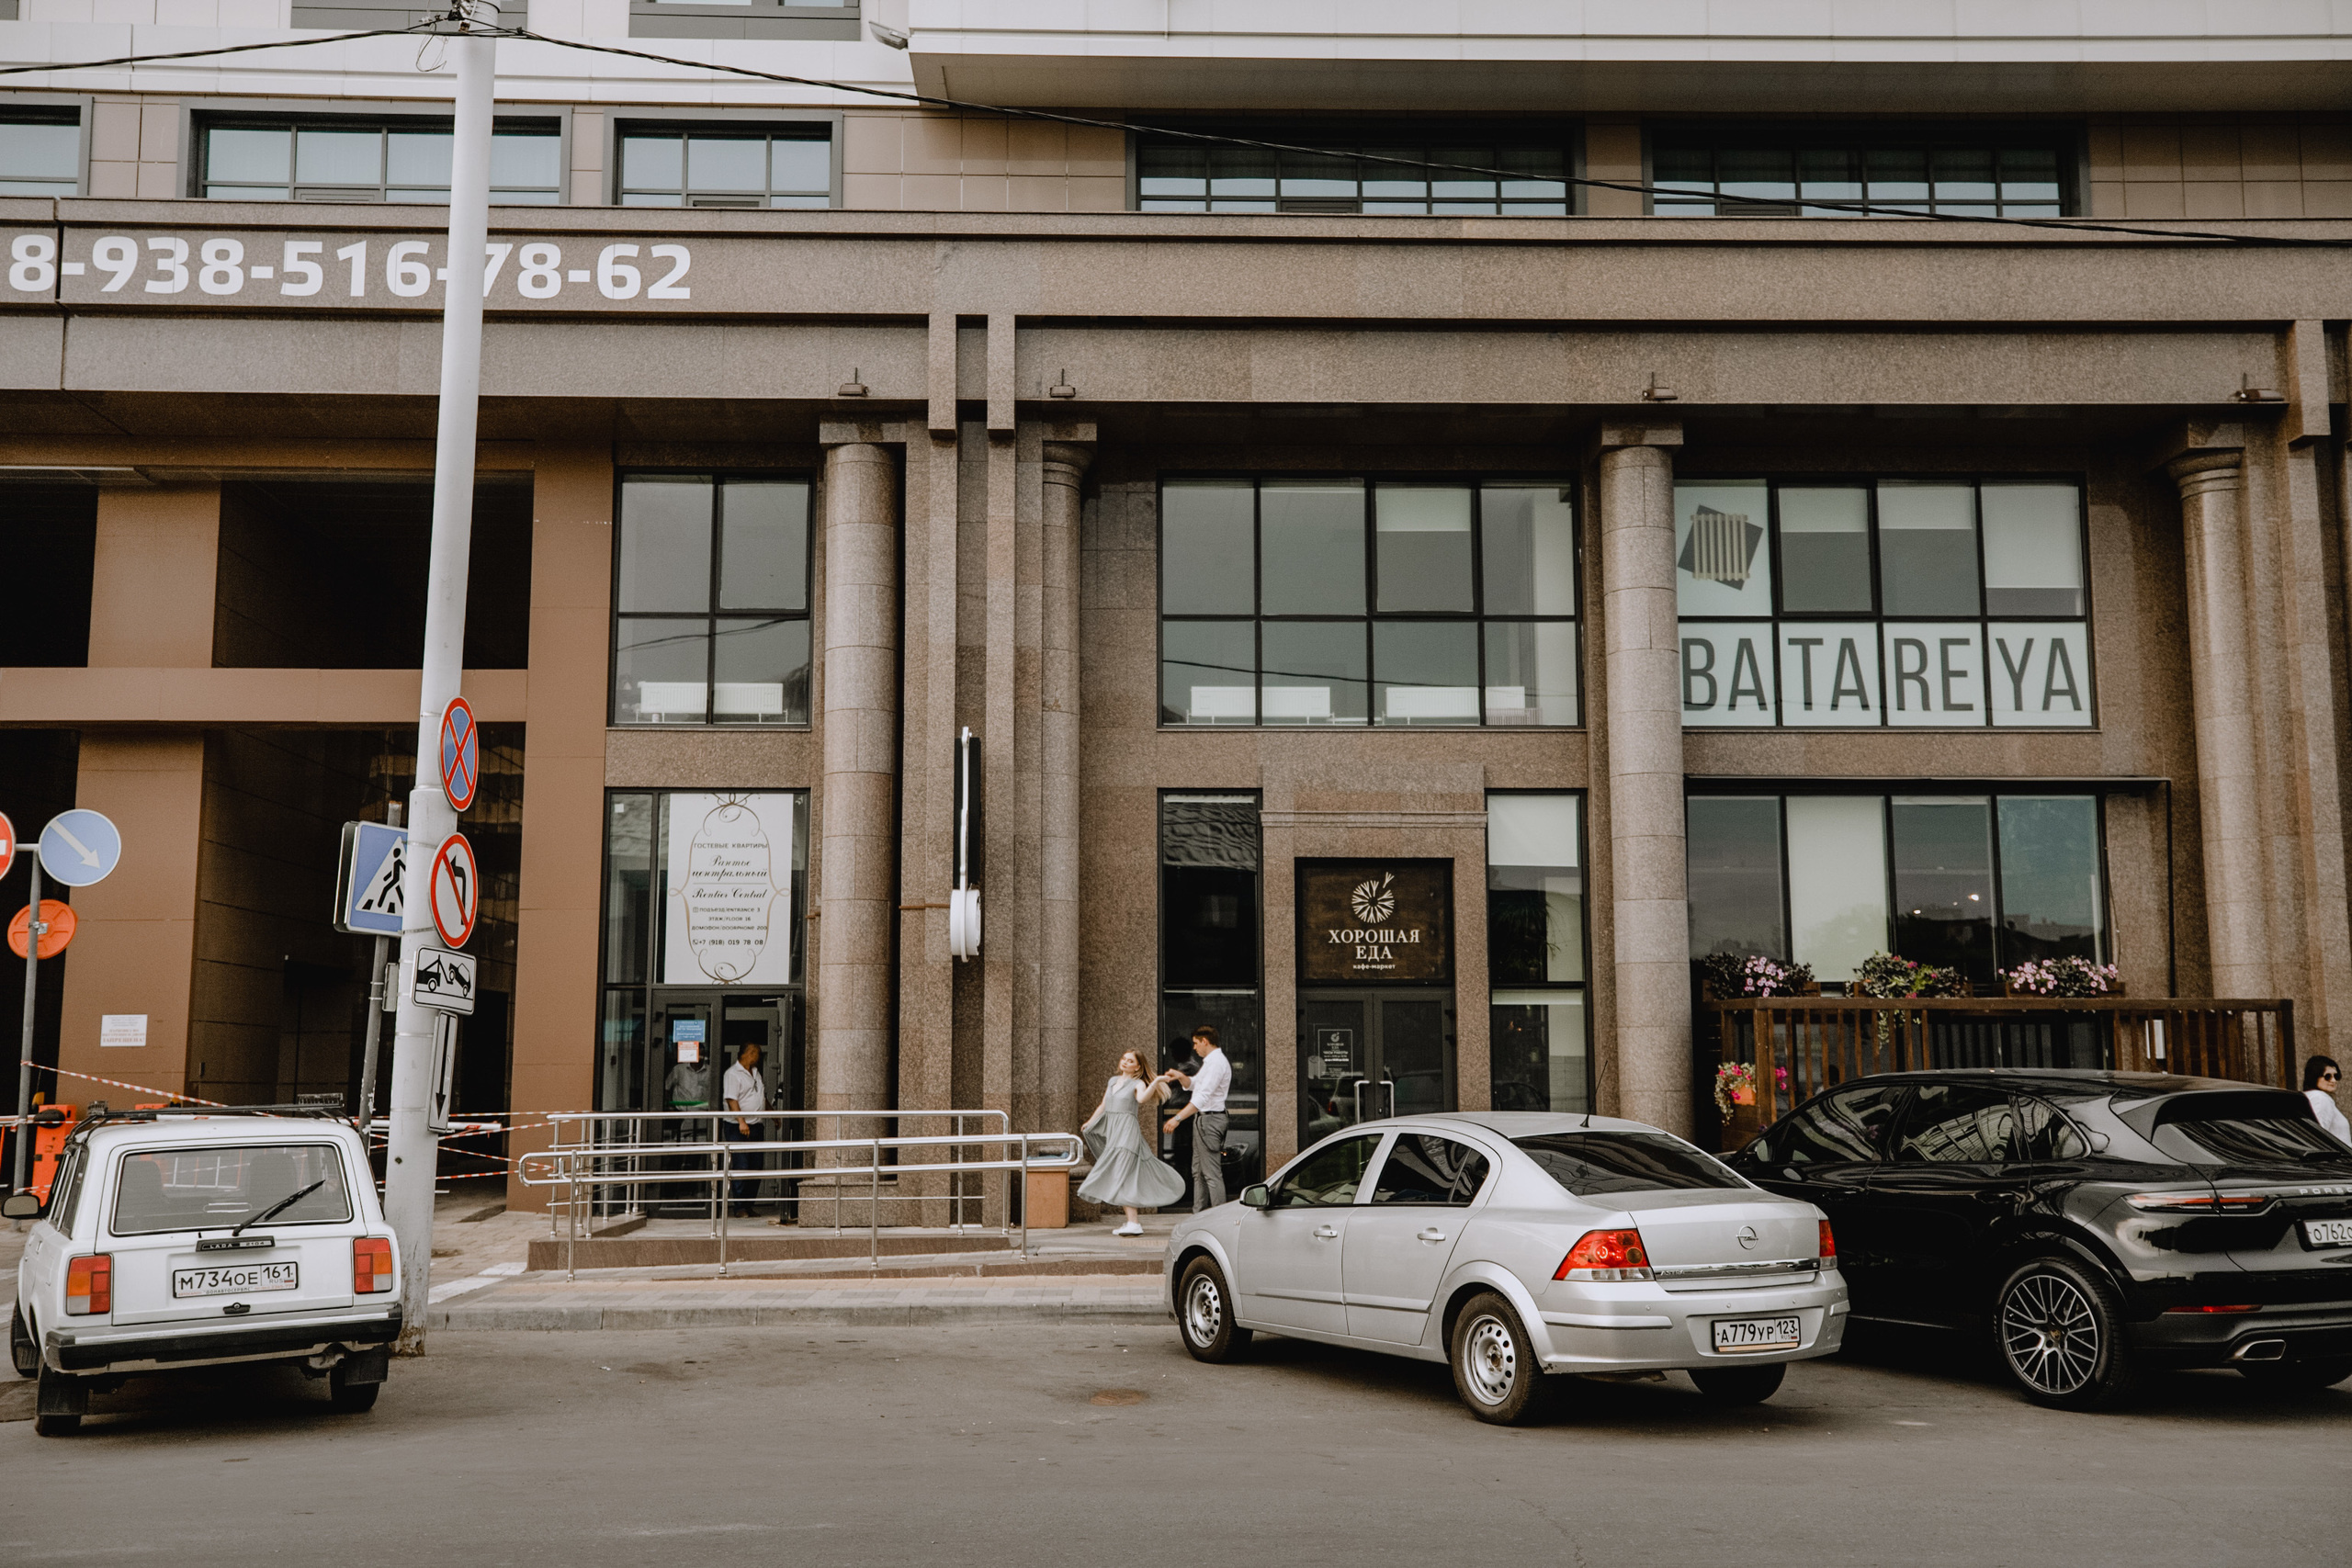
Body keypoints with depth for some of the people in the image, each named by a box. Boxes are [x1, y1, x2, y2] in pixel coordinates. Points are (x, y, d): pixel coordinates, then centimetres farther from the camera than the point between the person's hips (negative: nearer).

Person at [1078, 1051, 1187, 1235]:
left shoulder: (1138, 1084, -3)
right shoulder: (1113, 1080, 18)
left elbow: (1142, 1098, -26)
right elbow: (1103, 1106, 28)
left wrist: (1156, 1082, -33)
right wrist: (1089, 1123, 30)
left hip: (1127, 1133, -8)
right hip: (1112, 1133, 8)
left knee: (1121, 1176, -17)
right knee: (1118, 1178, 10)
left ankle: (1133, 1224, -22)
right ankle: (1132, 1220, 19)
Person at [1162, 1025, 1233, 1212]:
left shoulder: (1216, 1062, -18)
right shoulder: (1210, 1061, 17)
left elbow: (1203, 1097, -25)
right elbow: (1192, 1084, 26)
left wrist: (1178, 1118, -27)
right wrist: (1181, 1076, 2)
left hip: (1209, 1119, -11)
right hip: (1203, 1119, 11)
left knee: (1212, 1172, -10)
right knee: (1198, 1171, 15)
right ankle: (1198, 1215, 21)